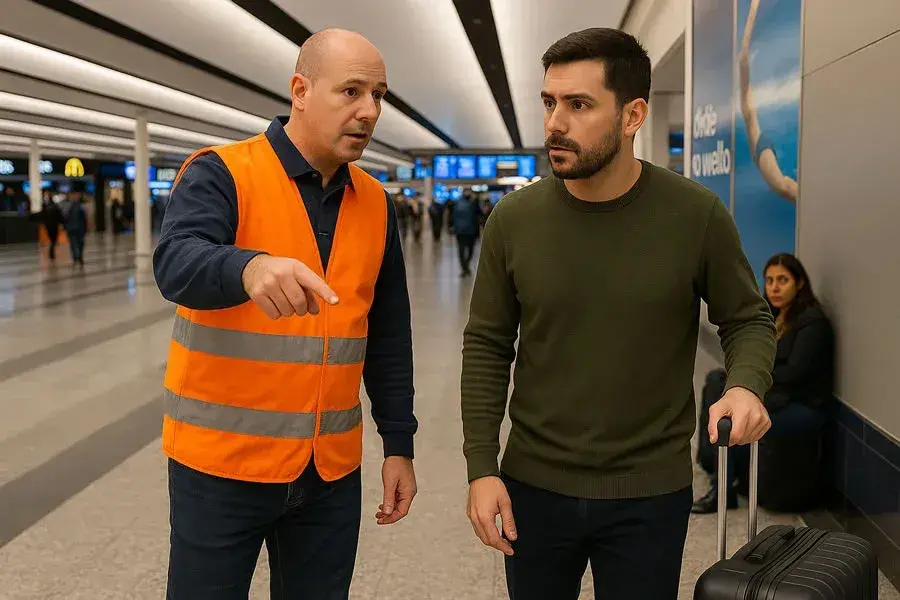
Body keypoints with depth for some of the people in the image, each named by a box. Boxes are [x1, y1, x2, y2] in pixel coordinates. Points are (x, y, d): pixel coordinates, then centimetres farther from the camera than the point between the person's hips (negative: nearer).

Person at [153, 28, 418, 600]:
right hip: (222, 462, -4)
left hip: (332, 469, 5)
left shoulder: (376, 204, 6)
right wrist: (249, 268, -48)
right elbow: (176, 264, -27)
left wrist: (399, 443, 9)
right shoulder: (220, 174, -8)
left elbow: (388, 337, 10)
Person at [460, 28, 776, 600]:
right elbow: (486, 346, 1)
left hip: (651, 493, -1)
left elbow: (749, 319, 2)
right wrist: (481, 466, -5)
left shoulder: (697, 214, -11)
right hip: (533, 486, 2)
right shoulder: (513, 219, -7)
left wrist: (747, 385, -20)